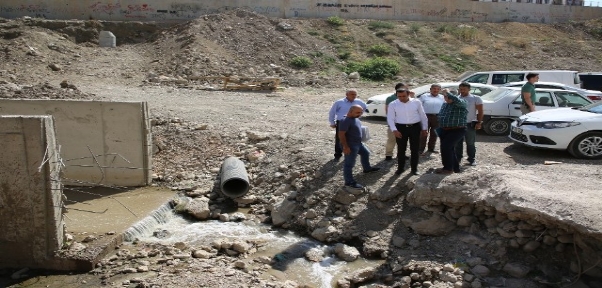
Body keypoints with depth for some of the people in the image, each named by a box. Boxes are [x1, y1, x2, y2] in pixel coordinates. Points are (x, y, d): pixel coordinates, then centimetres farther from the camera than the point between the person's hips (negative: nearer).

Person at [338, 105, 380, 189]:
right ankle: (349, 182, 7)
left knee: (365, 153, 28)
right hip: (350, 145, -11)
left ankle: (367, 168, 50)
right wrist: (345, 147, -26)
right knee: (349, 164, -2)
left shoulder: (355, 118, 6)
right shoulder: (345, 121, -25)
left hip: (358, 143, 11)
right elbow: (341, 135, -27)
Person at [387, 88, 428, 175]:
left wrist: (424, 128, 7)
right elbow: (390, 118, -6)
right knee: (401, 149, 6)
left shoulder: (416, 102, -1)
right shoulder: (393, 104, -4)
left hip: (415, 127, 1)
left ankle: (414, 168, 18)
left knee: (415, 149, 5)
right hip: (401, 128, 0)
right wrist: (394, 130, -17)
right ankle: (400, 168, 21)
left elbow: (423, 115, 6)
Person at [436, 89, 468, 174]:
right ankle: (455, 168, 26)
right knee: (449, 149, 11)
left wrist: (447, 93, -28)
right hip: (444, 131, 8)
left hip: (457, 130, -8)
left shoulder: (461, 103, -9)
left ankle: (448, 168, -5)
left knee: (445, 147, -17)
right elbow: (439, 115, 28)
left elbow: (457, 100, -33)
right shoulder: (444, 105, 14)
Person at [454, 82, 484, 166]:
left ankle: (472, 160, 12)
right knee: (458, 143, 6)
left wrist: (479, 122, -7)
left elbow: (480, 111, 1)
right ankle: (457, 159, 14)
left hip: (470, 124, -3)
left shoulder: (475, 99, 3)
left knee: (470, 143, 4)